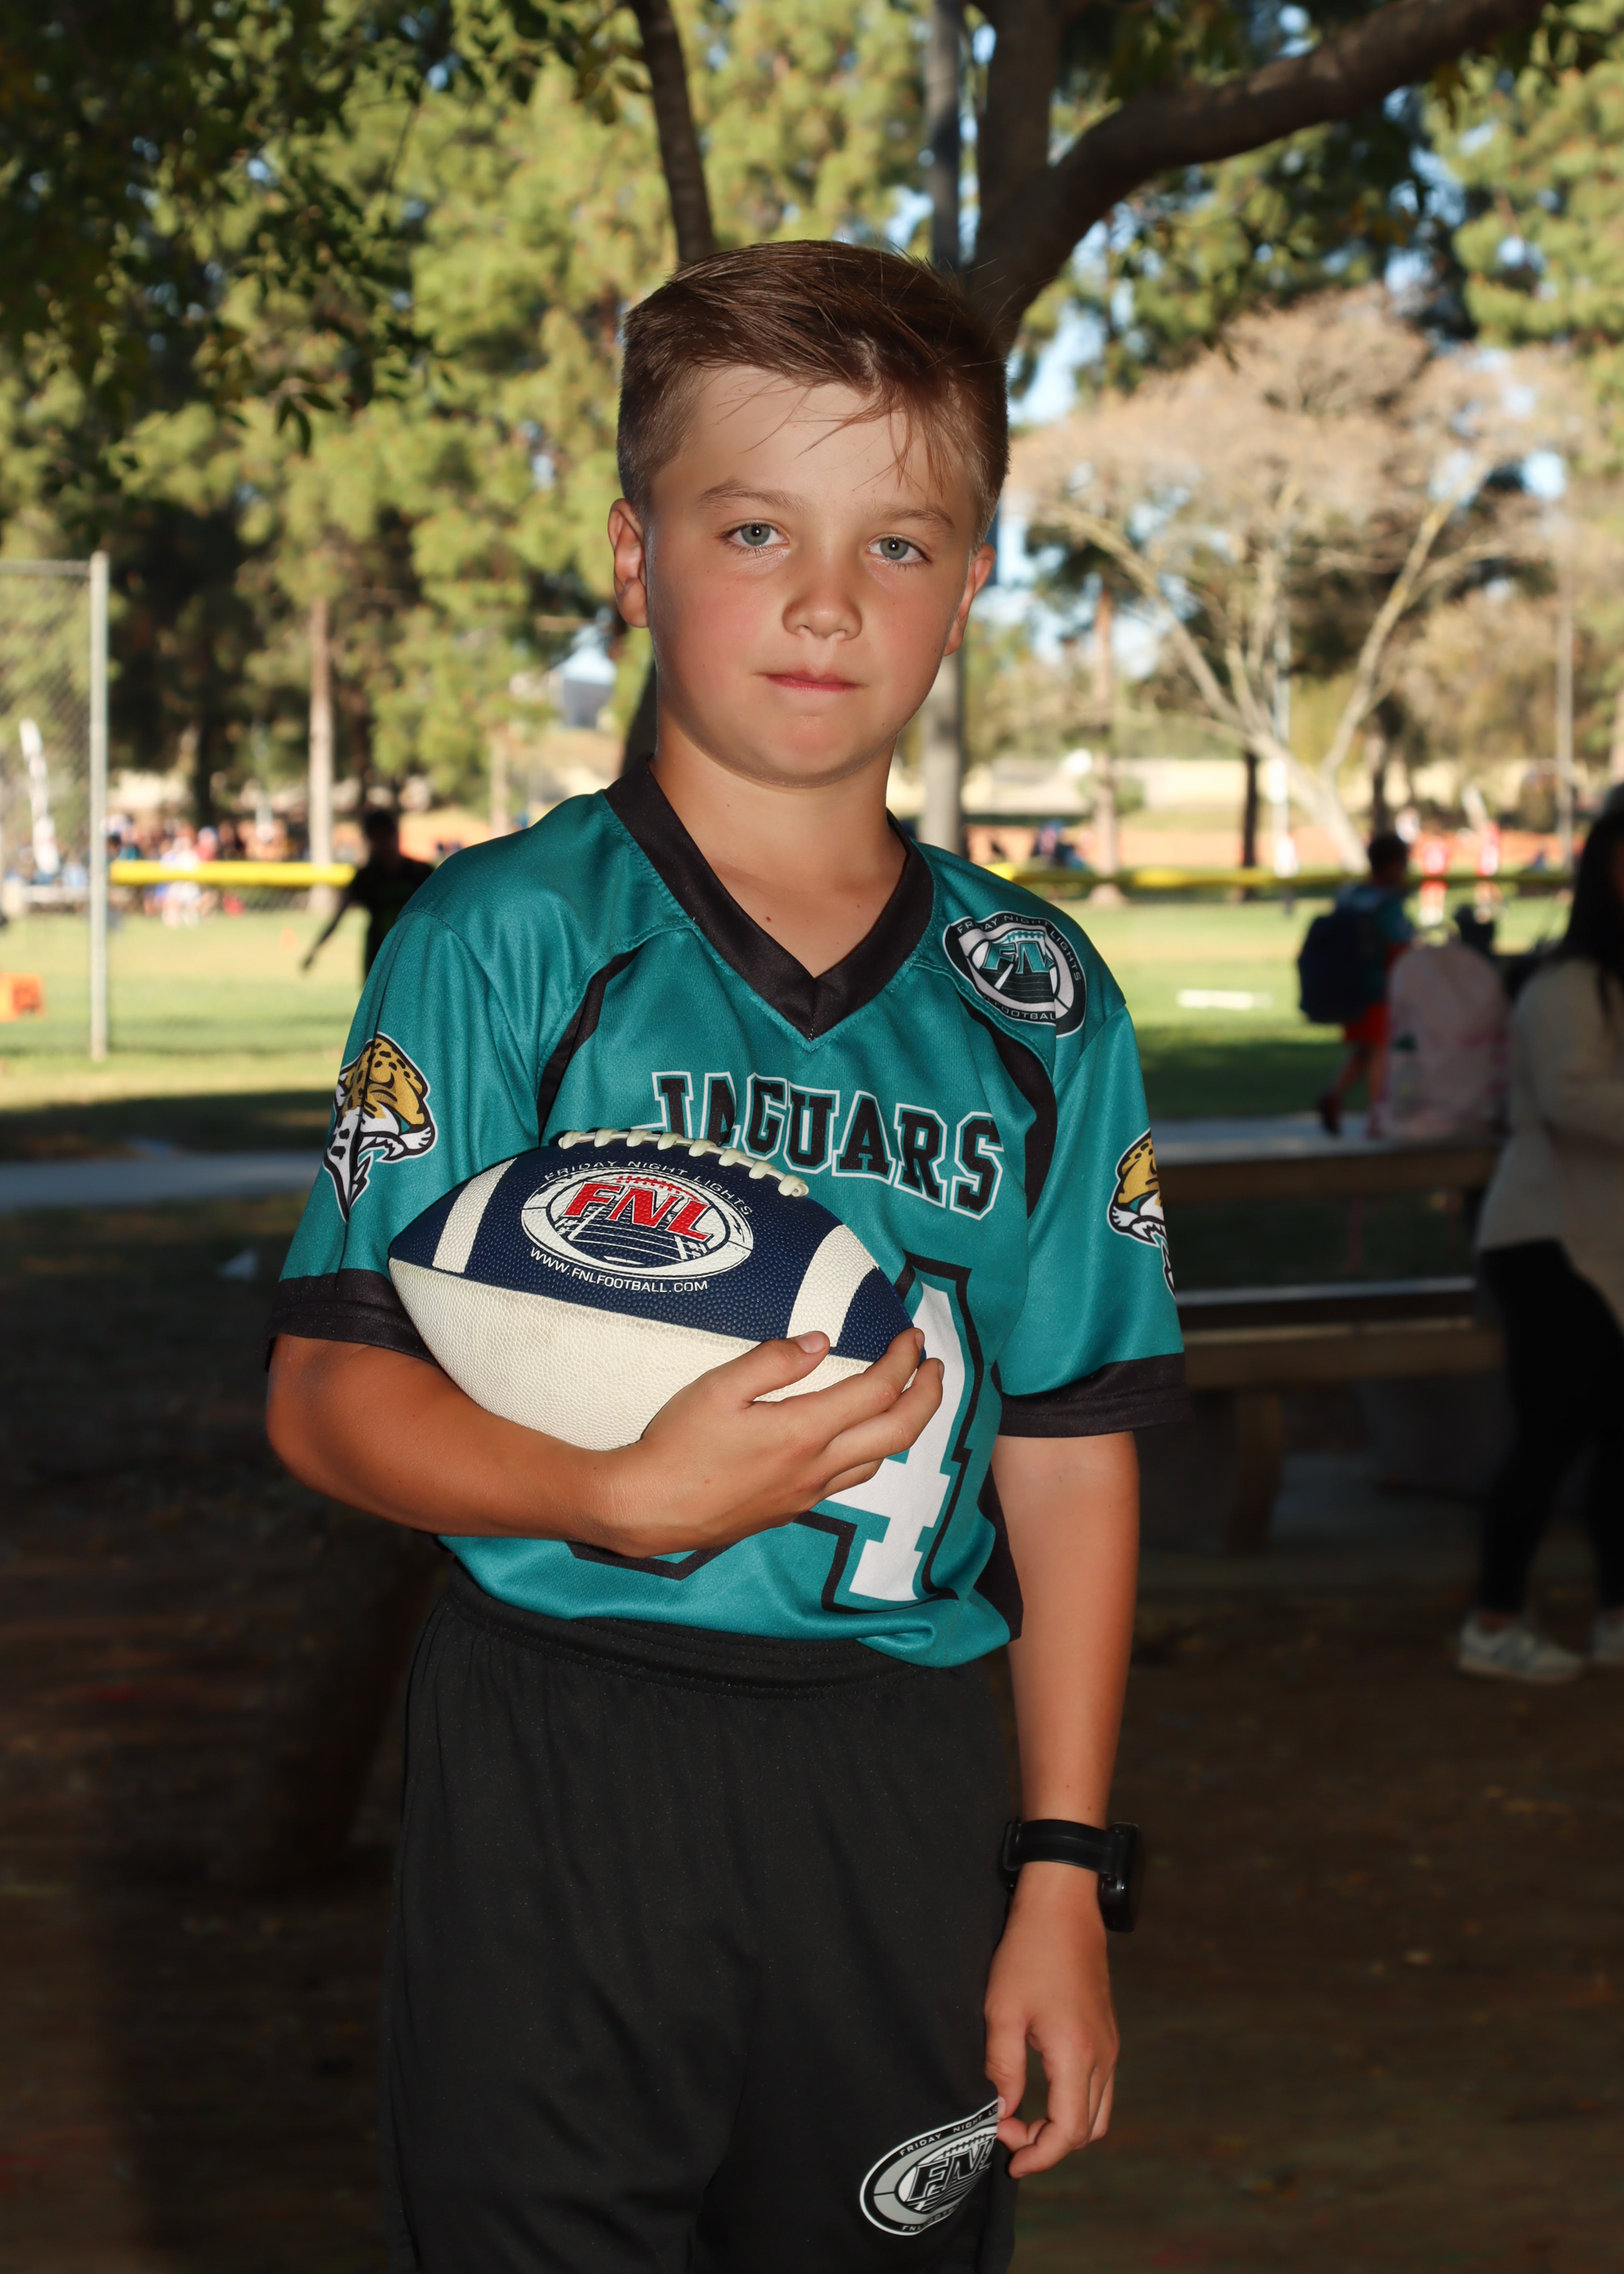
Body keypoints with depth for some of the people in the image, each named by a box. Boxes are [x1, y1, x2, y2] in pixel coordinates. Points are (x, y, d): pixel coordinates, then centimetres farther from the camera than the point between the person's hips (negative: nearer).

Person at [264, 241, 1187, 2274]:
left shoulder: (1039, 1002, 6)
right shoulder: (506, 941, -4)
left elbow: (1070, 1454, 8)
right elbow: (327, 1393, -7)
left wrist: (1065, 1874, 4)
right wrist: (634, 1499, -23)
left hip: (899, 1793, 3)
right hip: (559, 1777, -3)